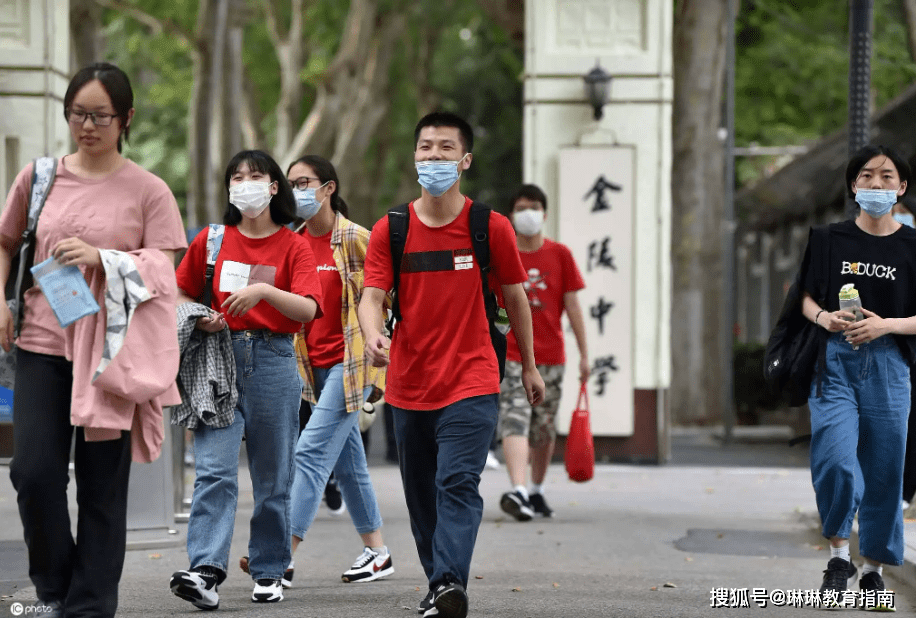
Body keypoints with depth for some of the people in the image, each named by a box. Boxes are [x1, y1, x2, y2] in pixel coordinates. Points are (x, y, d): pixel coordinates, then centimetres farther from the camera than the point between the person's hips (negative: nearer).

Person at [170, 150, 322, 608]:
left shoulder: (293, 246, 4)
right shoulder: (211, 241, 10)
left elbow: (307, 310, -9)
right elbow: (180, 294, 19)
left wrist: (264, 290, -25)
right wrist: (200, 319, -2)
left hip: (273, 363, 0)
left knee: (273, 476, 5)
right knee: (214, 469, -12)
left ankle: (268, 572, 15)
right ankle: (206, 571, -21)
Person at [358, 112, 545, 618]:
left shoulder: (491, 227, 0)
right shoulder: (389, 230, 3)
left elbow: (514, 295, 11)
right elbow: (371, 295, -6)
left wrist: (529, 366, 18)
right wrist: (373, 335, -29)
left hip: (472, 382, -3)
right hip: (408, 387, 3)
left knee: (457, 482, -19)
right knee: (421, 495, 11)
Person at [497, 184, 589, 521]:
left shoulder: (560, 255, 5)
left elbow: (572, 306, 5)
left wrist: (584, 353, 2)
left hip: (550, 356, 2)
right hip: (510, 354, -2)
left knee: (544, 428, 9)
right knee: (514, 421, -17)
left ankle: (537, 490, 26)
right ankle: (518, 490, -30)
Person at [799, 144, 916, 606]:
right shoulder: (830, 239, 4)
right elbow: (806, 298, 10)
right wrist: (823, 317, -11)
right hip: (836, 363, 0)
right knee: (834, 461, -16)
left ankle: (874, 567, 19)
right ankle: (839, 555, 3)